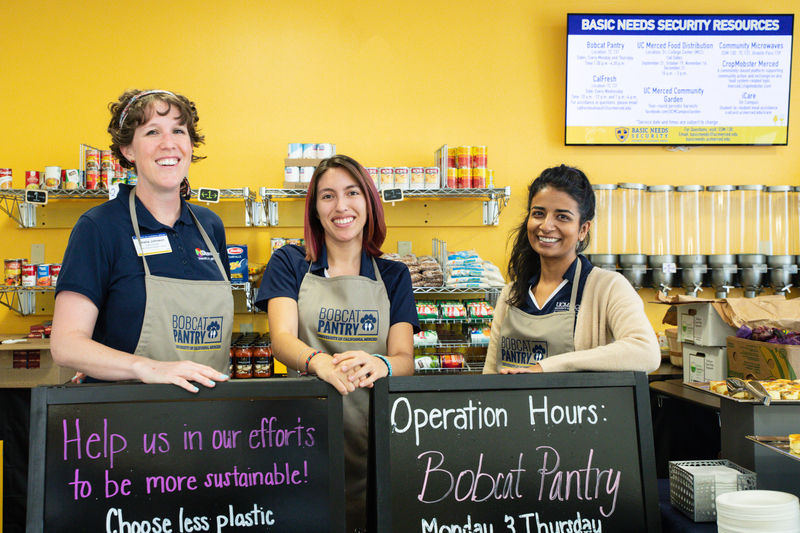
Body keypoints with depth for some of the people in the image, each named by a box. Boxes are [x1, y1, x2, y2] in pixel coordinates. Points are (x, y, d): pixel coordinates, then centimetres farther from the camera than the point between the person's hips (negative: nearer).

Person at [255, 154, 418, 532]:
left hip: (374, 436, 1)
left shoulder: (393, 276, 10)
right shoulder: (290, 264, 6)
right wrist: (319, 362, -32)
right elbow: (281, 338, -9)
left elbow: (405, 359, -1)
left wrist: (378, 365, -26)